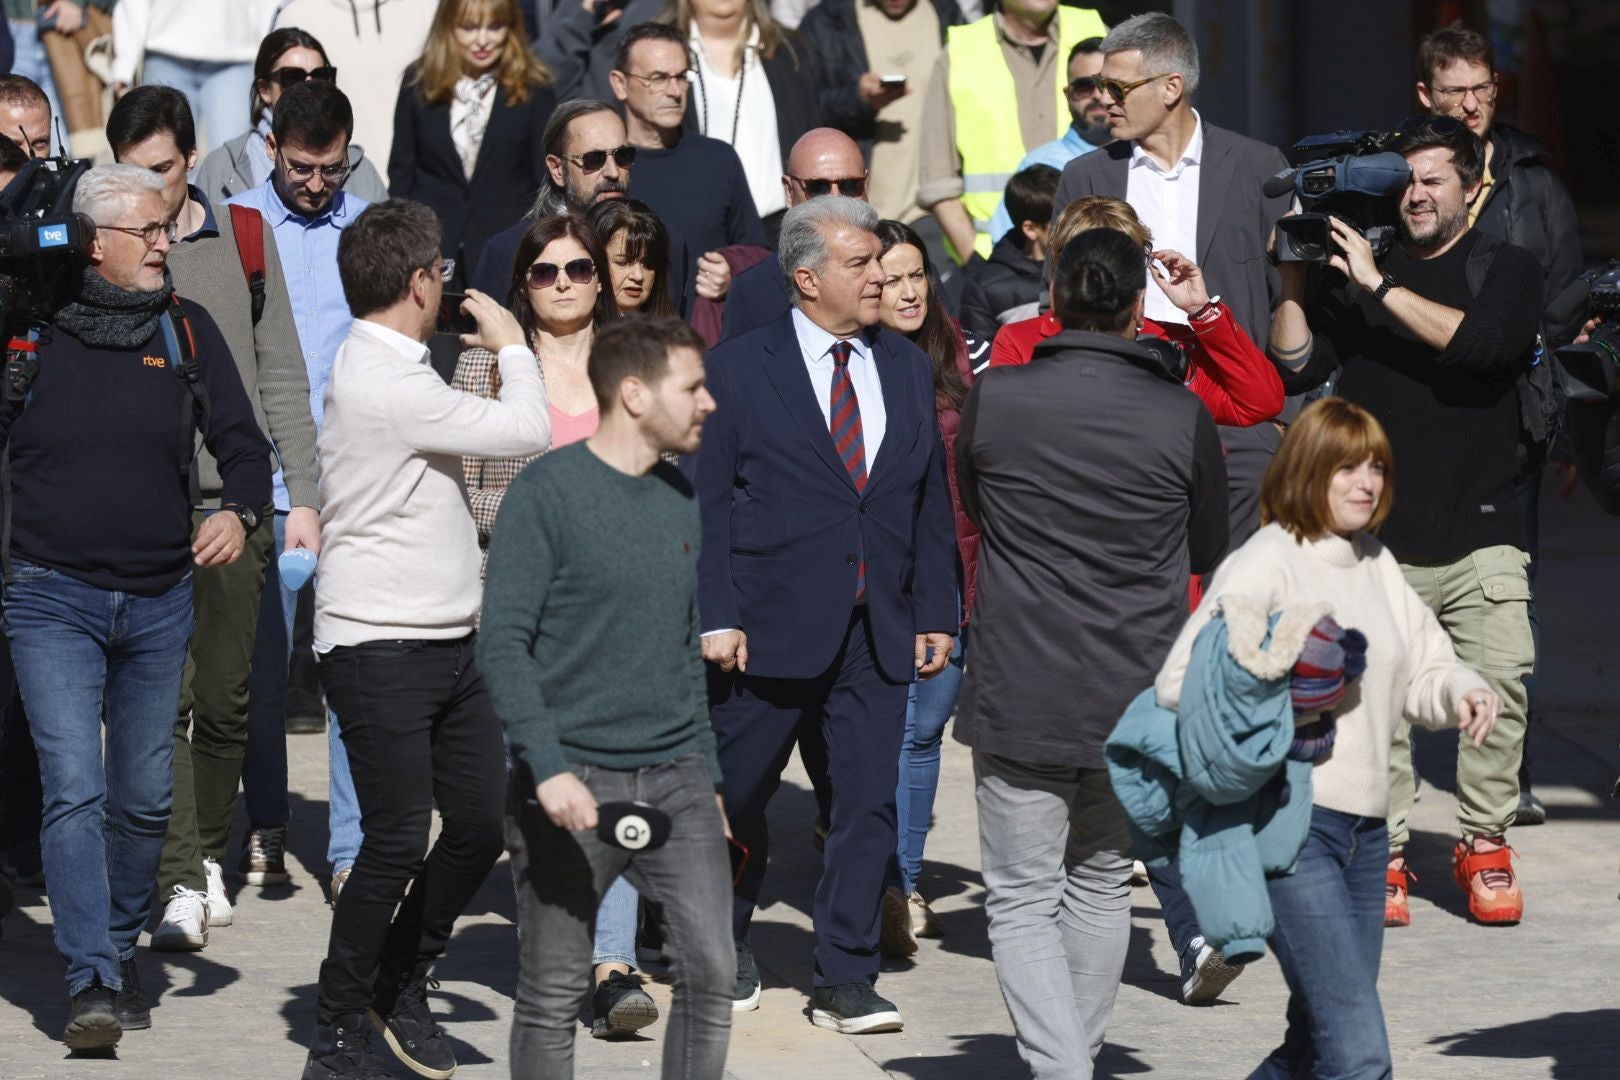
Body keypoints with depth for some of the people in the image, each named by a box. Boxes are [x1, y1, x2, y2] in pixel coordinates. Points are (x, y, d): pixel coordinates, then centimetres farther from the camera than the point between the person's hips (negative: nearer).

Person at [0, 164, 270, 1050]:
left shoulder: (186, 331, 5)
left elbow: (241, 443, 4)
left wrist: (238, 511, -16)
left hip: (158, 601, 3)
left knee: (144, 797, 11)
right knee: (74, 788, -14)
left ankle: (122, 952, 30)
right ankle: (92, 984, -17)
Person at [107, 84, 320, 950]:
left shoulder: (244, 238, 7)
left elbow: (281, 375, 11)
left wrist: (302, 494, 6)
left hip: (238, 504, 2)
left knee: (225, 702, 6)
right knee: (164, 695, -11)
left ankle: (210, 856, 24)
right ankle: (180, 886, -11)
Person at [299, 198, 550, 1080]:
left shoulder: (388, 371, 15)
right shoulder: (385, 384, -19)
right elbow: (526, 432, -17)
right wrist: (511, 346, -1)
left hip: (447, 643, 10)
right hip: (380, 649, -10)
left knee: (483, 821, 8)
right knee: (398, 840, -8)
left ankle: (402, 987, 26)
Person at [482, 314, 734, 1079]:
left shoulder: (680, 499, 12)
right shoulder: (548, 492, -8)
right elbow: (503, 642, -13)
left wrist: (709, 775, 20)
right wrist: (547, 766, -22)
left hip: (675, 779, 5)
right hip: (574, 781, -5)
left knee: (711, 969, -5)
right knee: (552, 997, 2)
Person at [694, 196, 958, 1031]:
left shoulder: (908, 369, 11)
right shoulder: (739, 368, -2)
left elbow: (931, 501, 14)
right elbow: (708, 501, -4)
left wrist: (936, 614, 8)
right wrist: (716, 616, -11)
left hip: (878, 631, 3)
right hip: (771, 625, -3)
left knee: (869, 802, -1)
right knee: (737, 799, 8)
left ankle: (845, 983, 5)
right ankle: (727, 948, 30)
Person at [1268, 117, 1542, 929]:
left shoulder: (1506, 271, 8)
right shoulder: (1354, 272, 12)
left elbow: (1482, 343, -13)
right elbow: (1295, 368, 6)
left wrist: (1380, 287, -11)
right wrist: (1294, 278, -3)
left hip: (1479, 535, -1)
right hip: (1376, 538, 1)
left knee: (1498, 685, -10)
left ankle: (1484, 846, 4)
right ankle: (1382, 854, 2)